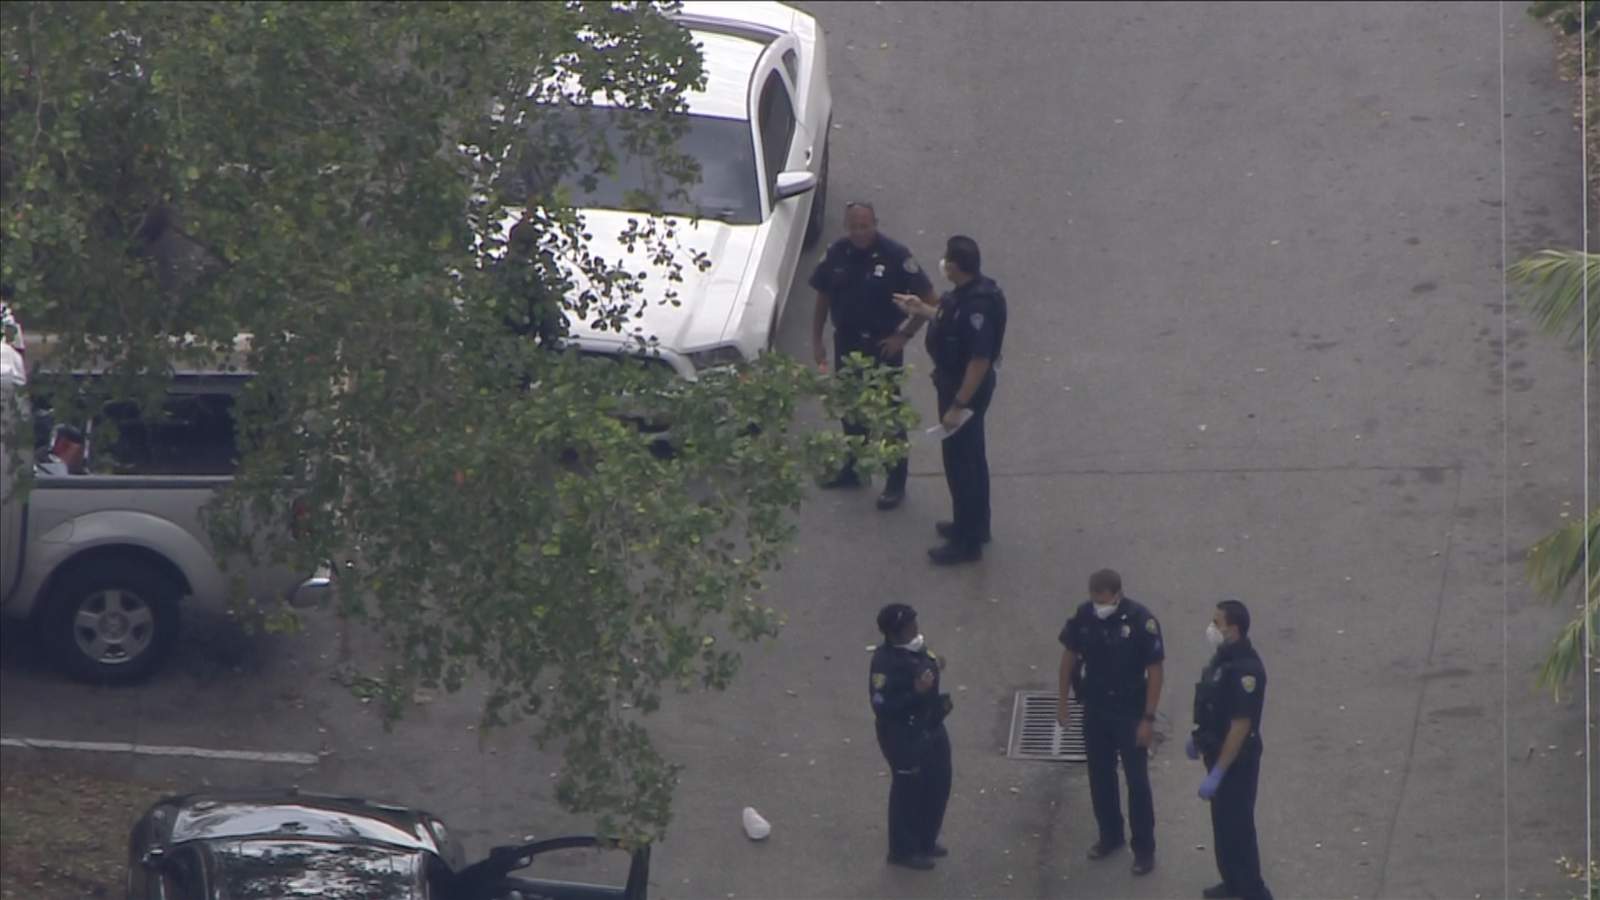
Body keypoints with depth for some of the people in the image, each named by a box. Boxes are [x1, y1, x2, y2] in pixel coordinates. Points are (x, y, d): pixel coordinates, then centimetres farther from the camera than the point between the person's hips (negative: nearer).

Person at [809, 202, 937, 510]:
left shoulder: (895, 256, -16)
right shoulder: (836, 255, -4)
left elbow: (927, 299, -10)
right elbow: (822, 298, 8)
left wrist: (904, 335, -12)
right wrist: (816, 341, 7)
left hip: (883, 346, -5)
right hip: (846, 343, 5)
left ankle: (896, 483, 6)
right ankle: (853, 468, 35)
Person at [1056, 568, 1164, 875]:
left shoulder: (1141, 621, -21)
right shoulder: (1083, 616, -9)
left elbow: (1155, 670, -15)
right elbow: (1070, 655, 6)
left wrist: (1148, 718, -15)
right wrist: (1063, 702, 8)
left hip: (1130, 712, -4)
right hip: (1094, 709, 4)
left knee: (1137, 780, 2)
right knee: (1100, 776, 16)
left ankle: (1144, 848, 12)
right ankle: (1109, 835, 33)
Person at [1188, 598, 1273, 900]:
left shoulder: (1245, 669, -29)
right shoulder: (1224, 655, 1)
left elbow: (1240, 727, -29)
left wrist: (1216, 774, -27)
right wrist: (1198, 737, 24)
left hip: (1237, 760, -10)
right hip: (1218, 751, 10)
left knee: (1237, 826, -1)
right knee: (1222, 820, 21)